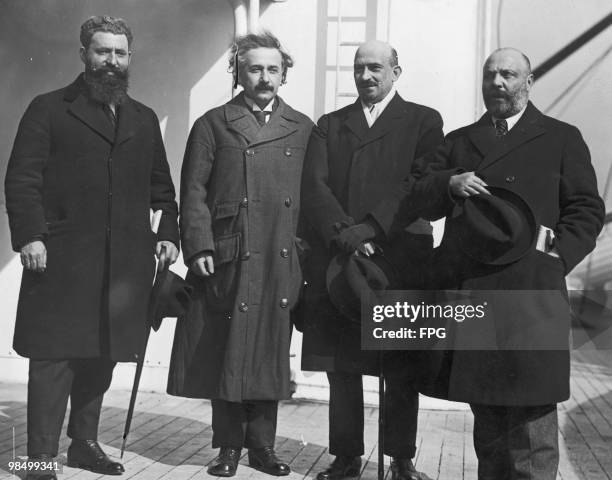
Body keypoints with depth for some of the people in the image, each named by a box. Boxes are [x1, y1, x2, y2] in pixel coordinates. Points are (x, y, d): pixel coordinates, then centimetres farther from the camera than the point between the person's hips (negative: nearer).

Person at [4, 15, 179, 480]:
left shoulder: (145, 120, 19)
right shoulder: (49, 109, 4)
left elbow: (162, 188, 21)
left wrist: (168, 232, 7)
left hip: (125, 263, 4)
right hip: (61, 258, -4)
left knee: (102, 357, 10)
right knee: (54, 357, -4)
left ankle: (85, 443, 23)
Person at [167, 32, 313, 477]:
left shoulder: (302, 129, 12)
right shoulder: (212, 125, 5)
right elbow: (194, 191, 1)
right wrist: (200, 247, -9)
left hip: (281, 262, 2)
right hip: (228, 260, -2)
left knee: (271, 353, 6)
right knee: (226, 353, 3)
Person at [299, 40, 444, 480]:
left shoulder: (423, 121, 8)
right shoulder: (329, 125, 16)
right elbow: (314, 186, 3)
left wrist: (369, 229, -16)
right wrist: (345, 235, -13)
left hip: (401, 258, -2)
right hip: (336, 259, 3)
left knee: (402, 369, 2)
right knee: (341, 366, 5)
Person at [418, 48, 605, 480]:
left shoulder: (561, 139, 11)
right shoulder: (458, 142, 20)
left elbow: (587, 211, 6)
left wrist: (556, 256, -8)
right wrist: (450, 184, -8)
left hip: (529, 293, -3)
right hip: (468, 291, 4)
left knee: (531, 408, -6)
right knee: (485, 411, 10)